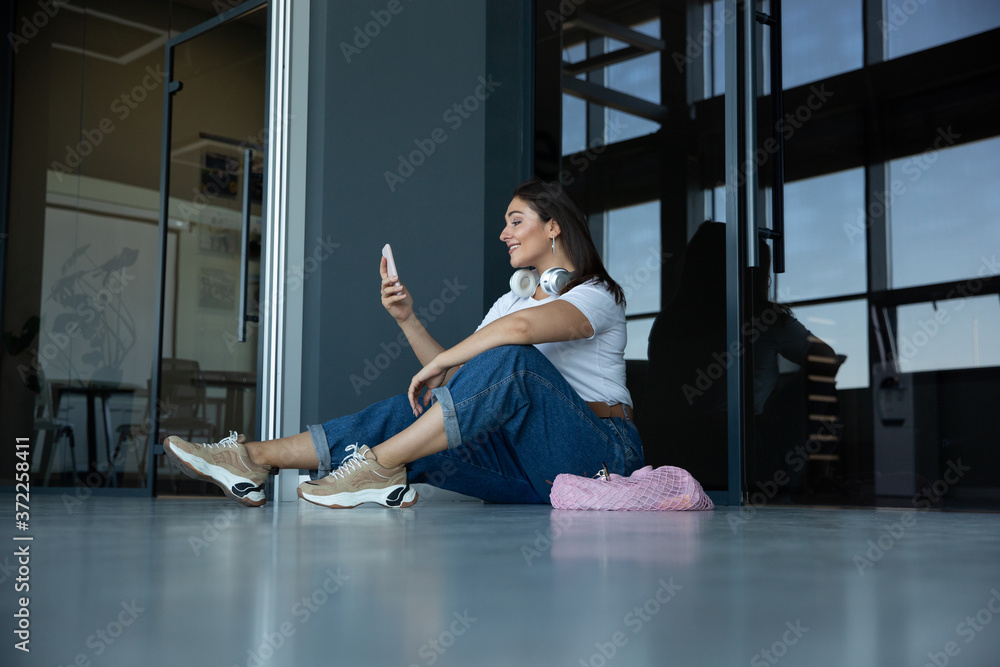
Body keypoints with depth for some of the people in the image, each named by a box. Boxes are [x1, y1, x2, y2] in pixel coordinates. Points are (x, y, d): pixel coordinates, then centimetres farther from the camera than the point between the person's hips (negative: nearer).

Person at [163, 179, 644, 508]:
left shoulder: (598, 295, -4)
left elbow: (520, 328, -27)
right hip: (533, 467, 6)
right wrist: (408, 320, 1)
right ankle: (257, 458, -15)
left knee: (512, 360, -32)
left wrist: (436, 366, -17)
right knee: (416, 411, -14)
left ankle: (376, 466, -29)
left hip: (603, 451, -6)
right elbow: (458, 381, 12)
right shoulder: (511, 300, 22)